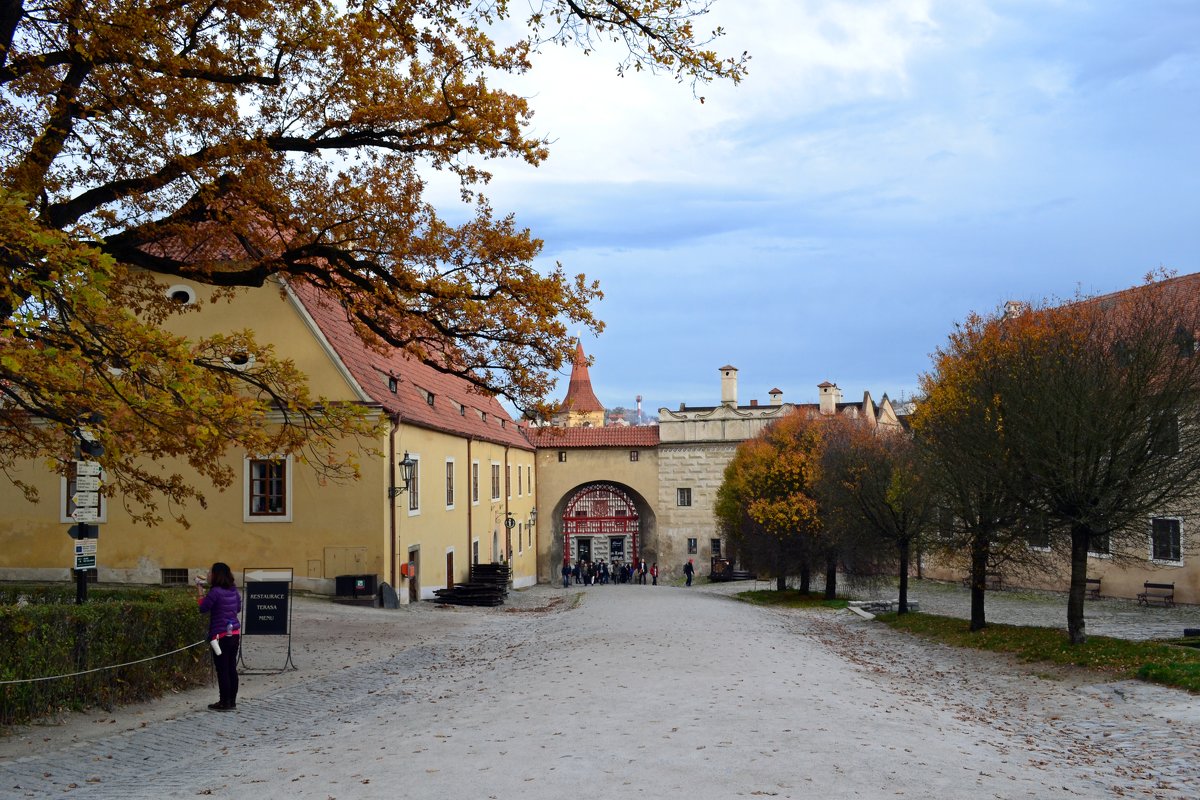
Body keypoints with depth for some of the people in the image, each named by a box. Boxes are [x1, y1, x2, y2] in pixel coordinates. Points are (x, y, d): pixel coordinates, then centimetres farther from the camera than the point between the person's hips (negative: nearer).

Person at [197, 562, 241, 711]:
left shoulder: (215, 592, -15)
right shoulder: (233, 591, 7)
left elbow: (203, 609, -10)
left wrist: (199, 591, -2)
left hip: (221, 635, -7)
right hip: (235, 633, 7)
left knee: (222, 669, -1)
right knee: (232, 668, 12)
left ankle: (225, 702, 3)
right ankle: (232, 700, 16)